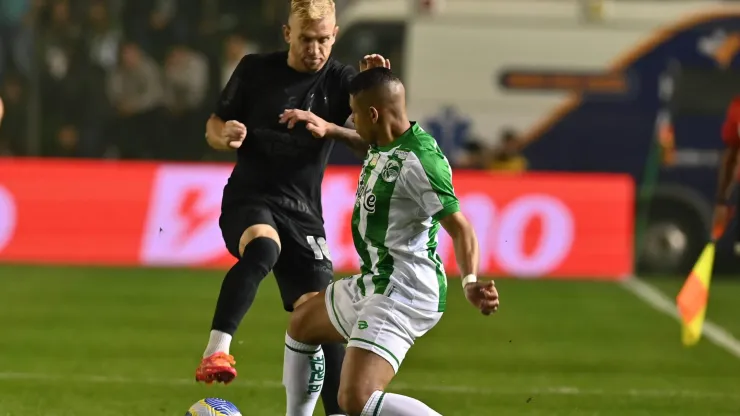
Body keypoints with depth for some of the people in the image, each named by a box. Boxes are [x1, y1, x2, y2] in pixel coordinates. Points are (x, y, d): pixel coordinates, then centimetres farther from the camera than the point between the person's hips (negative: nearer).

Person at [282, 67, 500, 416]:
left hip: (403, 295, -11)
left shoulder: (418, 160, -23)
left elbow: (459, 227, -28)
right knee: (301, 325, 32)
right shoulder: (383, 146, 6)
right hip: (373, 283, 11)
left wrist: (470, 282, -42)